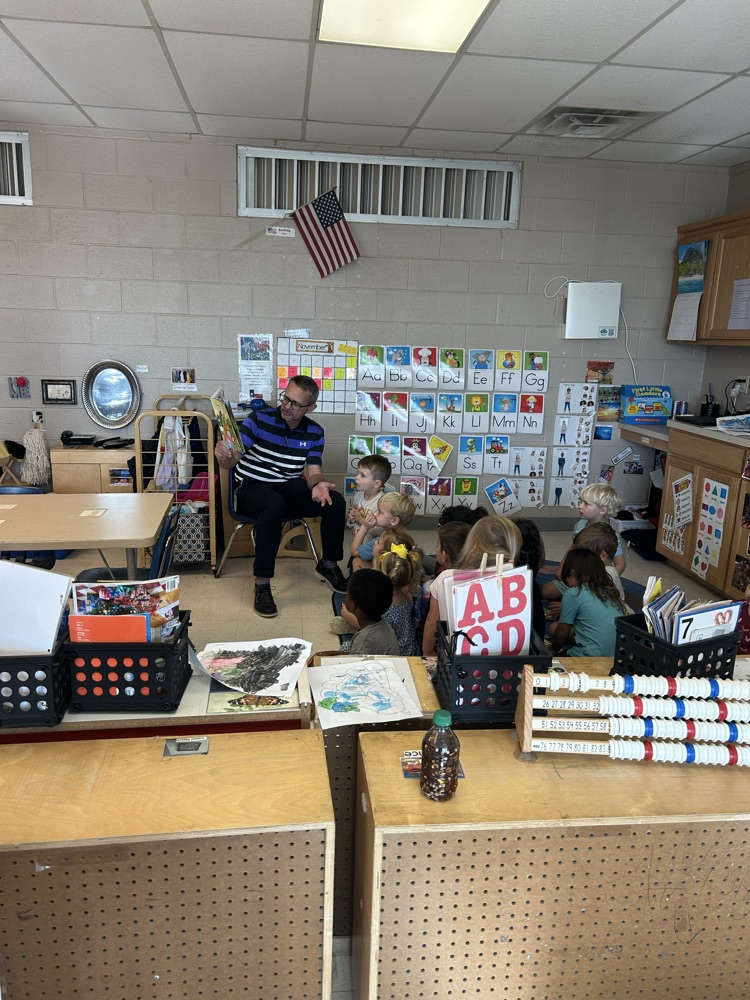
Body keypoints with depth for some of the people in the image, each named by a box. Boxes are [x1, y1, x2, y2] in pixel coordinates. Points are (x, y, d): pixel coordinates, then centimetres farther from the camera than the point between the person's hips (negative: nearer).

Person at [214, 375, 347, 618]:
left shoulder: (315, 432, 2)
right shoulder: (258, 419, -11)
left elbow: (313, 471, 0)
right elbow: (231, 462, -13)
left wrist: (317, 484, -25)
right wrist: (223, 455, -38)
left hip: (290, 487, 4)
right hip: (252, 487, -4)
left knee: (335, 502, -18)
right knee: (274, 505, -39)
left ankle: (329, 565, 6)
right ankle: (261, 584, -31)